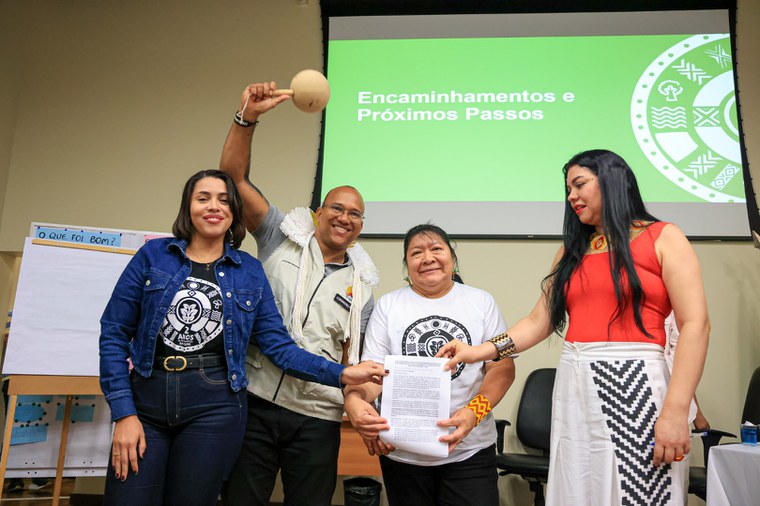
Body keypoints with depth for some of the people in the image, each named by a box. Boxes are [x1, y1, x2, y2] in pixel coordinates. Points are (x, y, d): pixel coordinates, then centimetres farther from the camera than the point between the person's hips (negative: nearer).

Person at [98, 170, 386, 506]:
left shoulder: (250, 272, 4)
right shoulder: (153, 255, 2)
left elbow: (279, 345, 2)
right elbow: (114, 333, 1)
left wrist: (342, 375, -10)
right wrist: (123, 413, -7)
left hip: (215, 407, 0)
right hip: (146, 402, 0)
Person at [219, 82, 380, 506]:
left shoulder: (361, 285, 10)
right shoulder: (283, 238, 4)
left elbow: (354, 356, 11)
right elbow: (235, 177, -3)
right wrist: (247, 118, -14)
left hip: (317, 418, 2)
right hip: (255, 401, -1)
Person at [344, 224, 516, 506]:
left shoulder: (482, 302, 4)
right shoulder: (388, 305, 4)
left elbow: (502, 367, 0)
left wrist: (475, 411, -18)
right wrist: (354, 399, -24)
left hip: (471, 451, 0)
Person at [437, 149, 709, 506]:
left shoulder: (662, 238, 3)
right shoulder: (572, 251, 17)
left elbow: (695, 324, -6)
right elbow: (539, 321, 11)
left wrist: (676, 410, -15)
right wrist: (482, 351, -3)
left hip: (634, 383, -4)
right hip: (573, 388, 5)